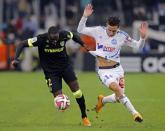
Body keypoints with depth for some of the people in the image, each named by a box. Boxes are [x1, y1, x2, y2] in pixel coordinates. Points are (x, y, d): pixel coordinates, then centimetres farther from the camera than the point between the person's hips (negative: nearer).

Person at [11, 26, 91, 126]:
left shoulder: (63, 35, -19)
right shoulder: (41, 39, -25)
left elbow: (74, 36, 6)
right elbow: (23, 44, -19)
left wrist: (83, 45, -2)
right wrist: (16, 59, -30)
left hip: (65, 66, 2)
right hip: (51, 71, -2)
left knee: (77, 92, -5)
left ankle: (84, 117, 13)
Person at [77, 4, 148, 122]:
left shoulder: (122, 36, -5)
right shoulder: (98, 31, -7)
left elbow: (138, 46, 2)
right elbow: (80, 30, -2)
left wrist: (143, 37, -18)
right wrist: (85, 16, -16)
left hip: (117, 69, 3)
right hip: (104, 71, -3)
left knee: (118, 97, 3)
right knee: (118, 90, -25)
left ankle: (102, 100, 35)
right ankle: (134, 113, -16)